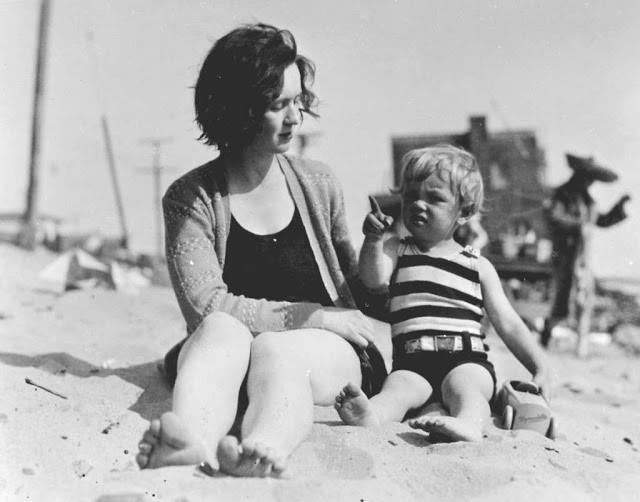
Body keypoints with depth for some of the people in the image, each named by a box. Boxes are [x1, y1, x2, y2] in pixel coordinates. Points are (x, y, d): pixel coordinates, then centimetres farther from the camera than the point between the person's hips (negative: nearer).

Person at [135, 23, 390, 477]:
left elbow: (357, 293, 24)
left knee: (274, 350, -32)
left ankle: (264, 450, -63)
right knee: (222, 328, -33)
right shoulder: (191, 198, 1)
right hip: (226, 347, -1)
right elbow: (205, 305, -12)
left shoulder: (317, 184, 12)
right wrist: (313, 315, -12)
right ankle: (190, 441, -61)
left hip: (326, 353, 1)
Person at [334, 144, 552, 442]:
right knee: (398, 386, -30)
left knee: (462, 384, -32)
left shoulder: (478, 266, 16)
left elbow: (509, 326, 16)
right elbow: (375, 279, -5)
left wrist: (540, 367, 5)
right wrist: (374, 240, -23)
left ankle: (469, 423, -60)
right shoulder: (396, 249, 16)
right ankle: (371, 413, -58)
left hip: (467, 360, 0)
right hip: (412, 363, 0)